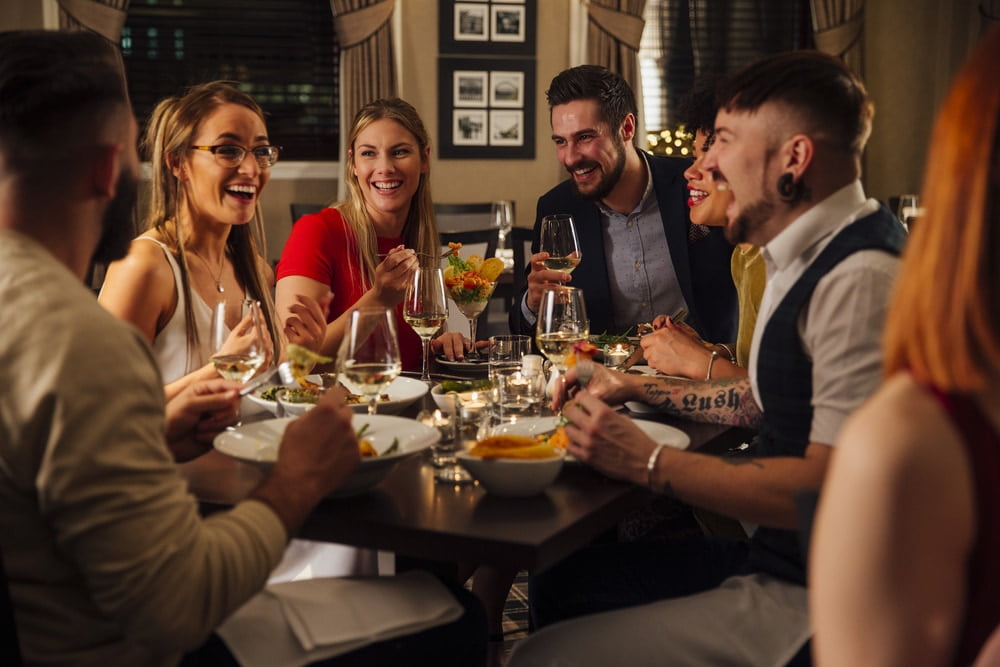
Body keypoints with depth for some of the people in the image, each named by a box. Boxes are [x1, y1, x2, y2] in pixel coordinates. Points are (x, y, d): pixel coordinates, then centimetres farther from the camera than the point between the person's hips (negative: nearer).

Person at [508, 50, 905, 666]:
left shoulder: (861, 279, -23)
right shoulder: (811, 259, 11)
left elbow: (832, 489, -28)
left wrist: (646, 462, -21)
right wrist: (639, 388, 19)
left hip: (815, 601, -10)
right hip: (777, 559, 10)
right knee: (558, 583, 14)